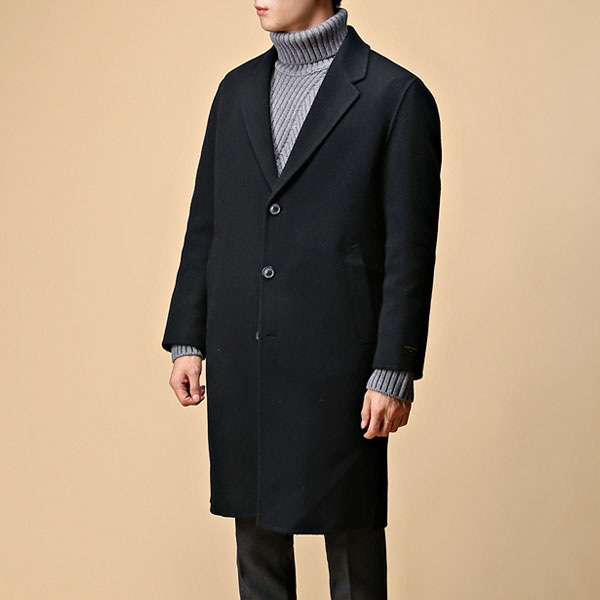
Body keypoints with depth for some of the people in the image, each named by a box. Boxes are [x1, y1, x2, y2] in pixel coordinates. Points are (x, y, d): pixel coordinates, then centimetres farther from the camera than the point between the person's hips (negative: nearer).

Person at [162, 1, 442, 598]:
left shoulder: (396, 95, -6)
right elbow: (204, 227, 13)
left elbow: (410, 251, -8)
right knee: (256, 527, 14)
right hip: (241, 366, 5)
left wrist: (394, 373, -12)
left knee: (350, 534, 6)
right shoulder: (238, 89, 11)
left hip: (337, 363, -5)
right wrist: (187, 340, 8)